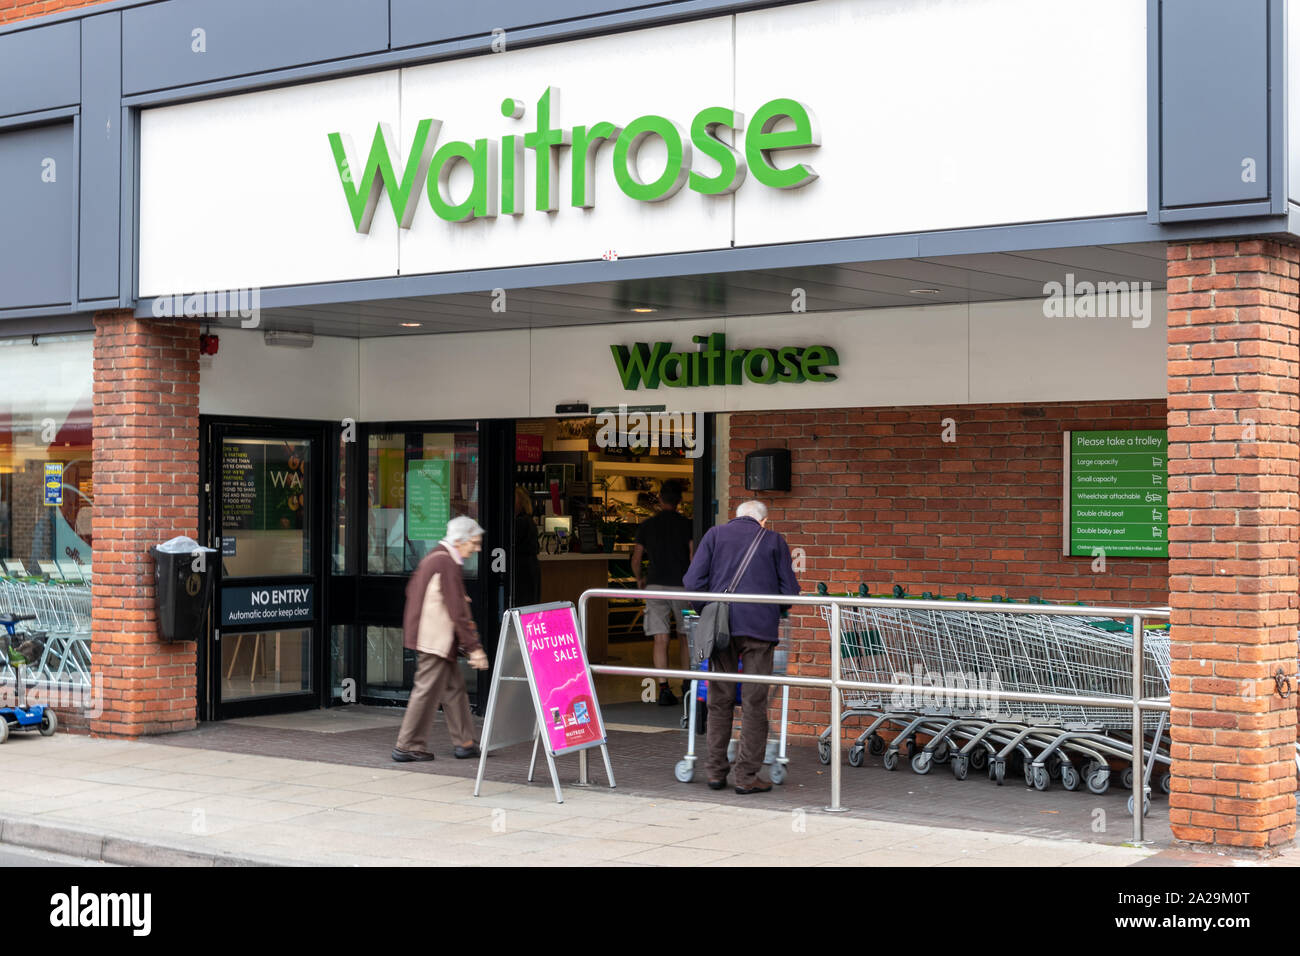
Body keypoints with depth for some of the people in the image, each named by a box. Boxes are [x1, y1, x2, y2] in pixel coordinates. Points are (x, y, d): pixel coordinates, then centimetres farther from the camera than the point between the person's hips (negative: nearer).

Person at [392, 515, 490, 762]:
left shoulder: (433, 558, 13)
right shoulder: (447, 564, -18)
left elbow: (411, 591, 23)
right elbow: (458, 611, -21)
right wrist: (474, 647, -19)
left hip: (425, 636, 10)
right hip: (435, 639, -10)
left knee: (454, 688, 13)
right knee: (427, 691, -4)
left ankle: (464, 743, 18)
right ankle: (407, 746, 2)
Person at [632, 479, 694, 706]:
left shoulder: (646, 526, 4)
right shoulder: (687, 525, -1)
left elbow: (636, 560, 6)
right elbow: (694, 557, -7)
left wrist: (639, 580, 23)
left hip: (656, 586, 0)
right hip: (683, 586, 0)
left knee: (660, 640, -2)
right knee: (685, 637, 16)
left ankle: (664, 689, -10)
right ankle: (687, 683, 21)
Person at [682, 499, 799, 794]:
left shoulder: (715, 535, 11)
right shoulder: (774, 540, 10)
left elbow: (693, 581, 2)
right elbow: (790, 590, 7)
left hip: (720, 626, 1)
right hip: (760, 626, -1)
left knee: (719, 701, 9)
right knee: (754, 702, 2)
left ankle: (715, 772, 13)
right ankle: (747, 776, 1)